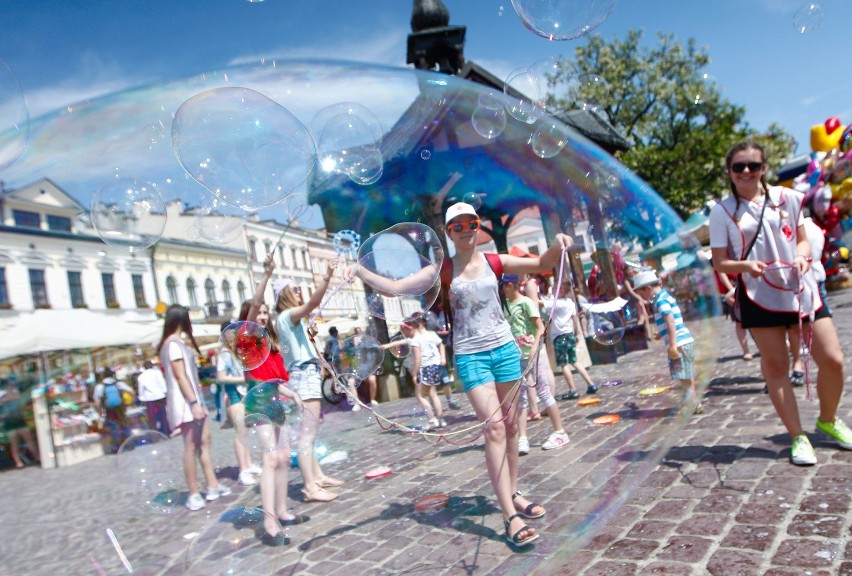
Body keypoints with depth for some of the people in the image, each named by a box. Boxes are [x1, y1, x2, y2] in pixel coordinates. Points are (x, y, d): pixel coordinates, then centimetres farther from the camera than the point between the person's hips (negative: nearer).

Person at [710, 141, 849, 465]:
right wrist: (745, 265, -22)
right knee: (775, 366, 3)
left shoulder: (787, 198, 6)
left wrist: (802, 255, -9)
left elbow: (802, 239, 13)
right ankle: (798, 437, 16)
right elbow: (720, 262, -2)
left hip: (802, 289, 2)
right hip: (759, 296, -2)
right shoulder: (722, 212, -1)